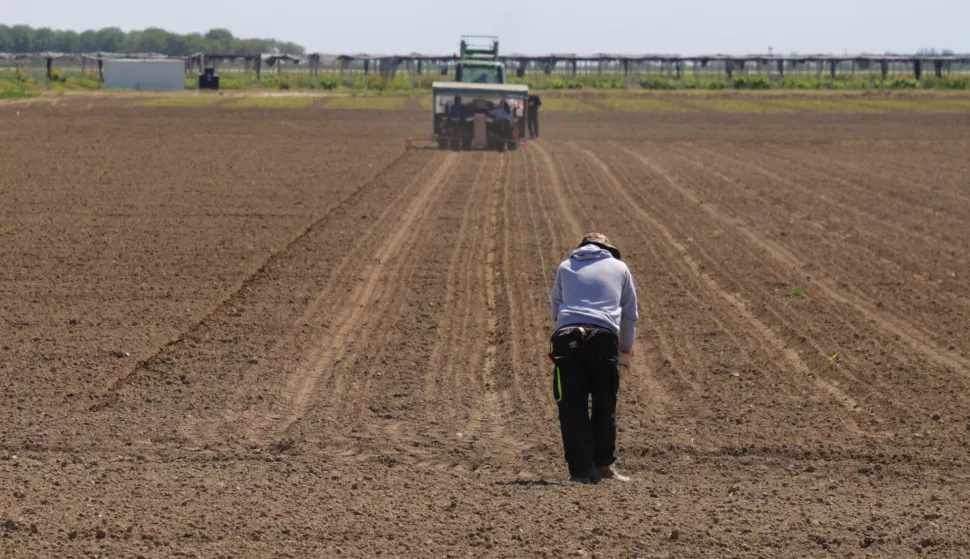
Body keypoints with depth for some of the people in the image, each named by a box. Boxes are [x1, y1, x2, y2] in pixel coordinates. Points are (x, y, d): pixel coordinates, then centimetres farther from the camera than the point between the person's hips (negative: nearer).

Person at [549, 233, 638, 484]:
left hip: (567, 335, 1)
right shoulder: (619, 268, 21)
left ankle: (581, 470, -3)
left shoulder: (566, 267, 24)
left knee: (572, 407, 0)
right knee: (605, 404, 11)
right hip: (605, 336, 0)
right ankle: (604, 464, 18)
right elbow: (630, 315, 27)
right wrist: (626, 350, 39)